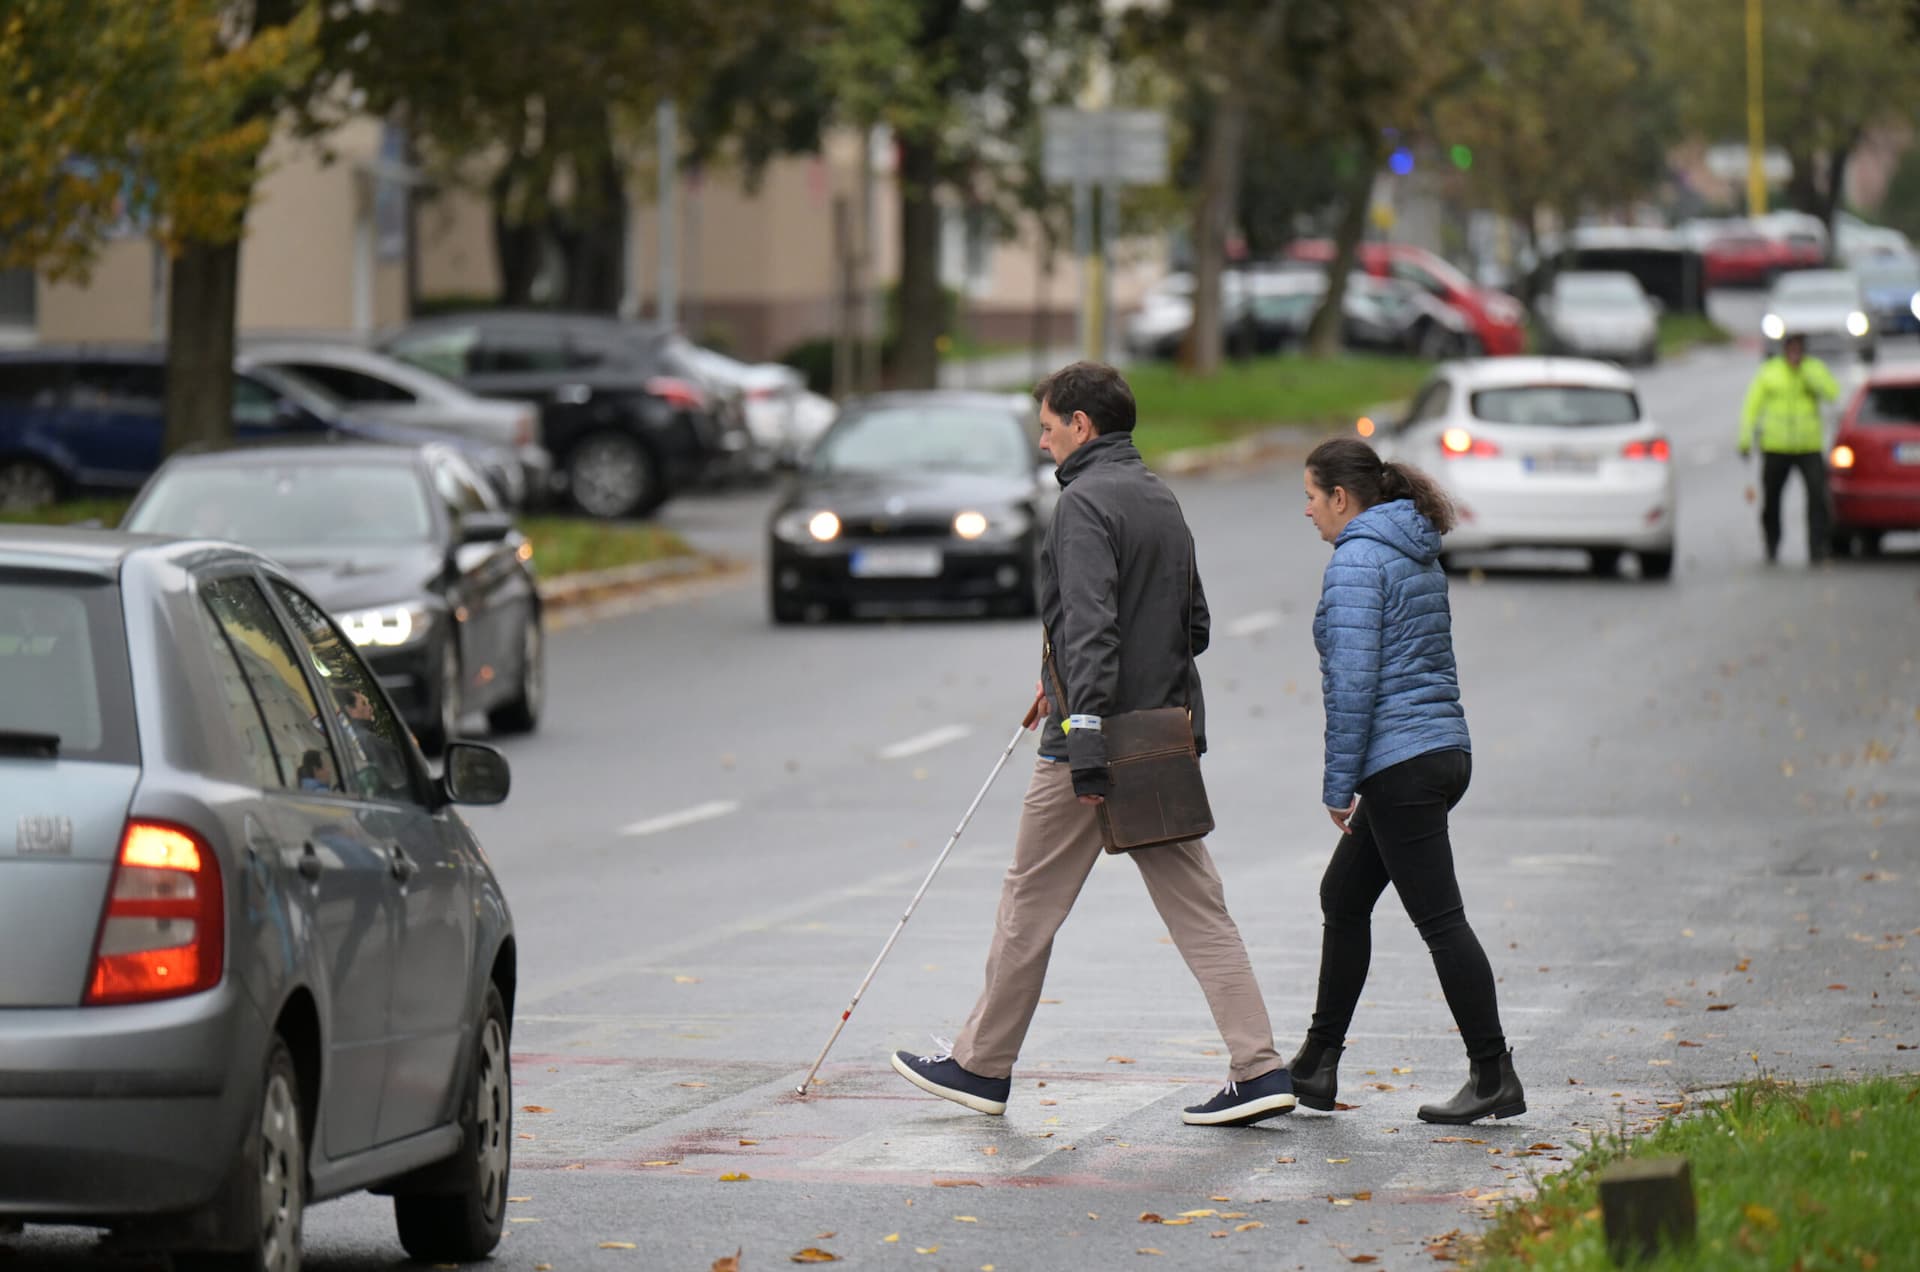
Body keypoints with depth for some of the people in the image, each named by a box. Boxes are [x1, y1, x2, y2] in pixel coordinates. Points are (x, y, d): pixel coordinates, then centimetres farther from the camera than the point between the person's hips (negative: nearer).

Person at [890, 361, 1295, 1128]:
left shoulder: (1087, 502, -12)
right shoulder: (1162, 502, 15)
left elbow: (1089, 626, -22)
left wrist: (1087, 747, -26)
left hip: (1098, 734, -8)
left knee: (1030, 904, 5)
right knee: (1197, 907, 5)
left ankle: (982, 1066, 16)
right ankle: (1261, 1071, -3)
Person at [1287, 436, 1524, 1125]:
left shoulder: (1356, 559, -13)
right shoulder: (1419, 556, 16)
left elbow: (1353, 680, -19)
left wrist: (1338, 782, -14)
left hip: (1400, 765, -10)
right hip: (1444, 751, 10)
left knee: (1440, 919, -6)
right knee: (1342, 897, 18)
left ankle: (1495, 1078, -5)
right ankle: (1317, 1065, 22)